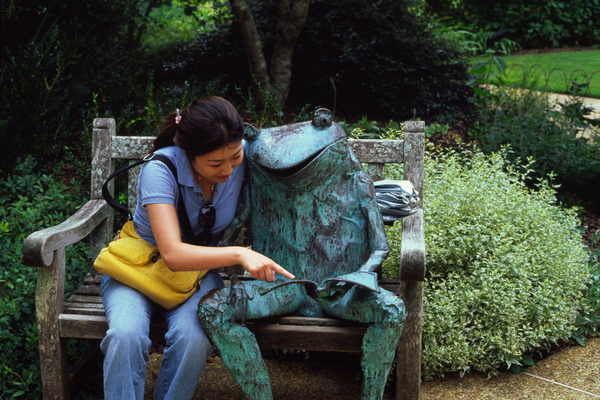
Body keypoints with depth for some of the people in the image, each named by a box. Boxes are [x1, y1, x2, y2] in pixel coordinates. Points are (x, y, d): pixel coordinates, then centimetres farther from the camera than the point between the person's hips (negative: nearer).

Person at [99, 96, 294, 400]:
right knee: (126, 335, -33)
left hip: (200, 269, 2)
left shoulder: (244, 158, -16)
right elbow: (173, 254, -35)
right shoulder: (161, 170, -27)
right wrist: (238, 254, -45)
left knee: (193, 338, -30)